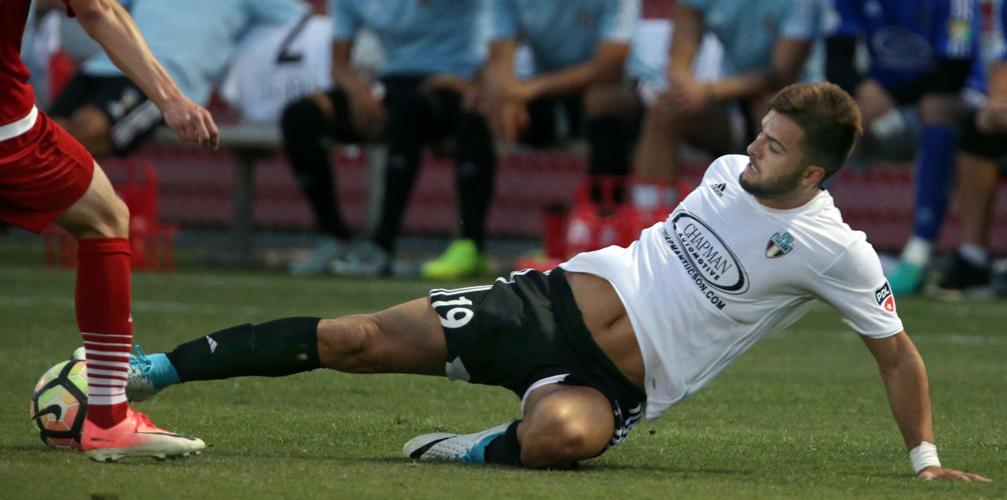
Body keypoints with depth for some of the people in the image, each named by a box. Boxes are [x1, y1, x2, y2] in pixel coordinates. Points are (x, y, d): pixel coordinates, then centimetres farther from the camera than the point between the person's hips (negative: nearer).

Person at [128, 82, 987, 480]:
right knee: (357, 340, -9)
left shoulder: (836, 253, -10)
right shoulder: (730, 172, 7)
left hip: (613, 380, -4)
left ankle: (484, 452, -13)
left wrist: (926, 460, -7)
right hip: (557, 300, 4)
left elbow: (897, 353, -2)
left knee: (557, 433, -44)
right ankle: (155, 371, -5)